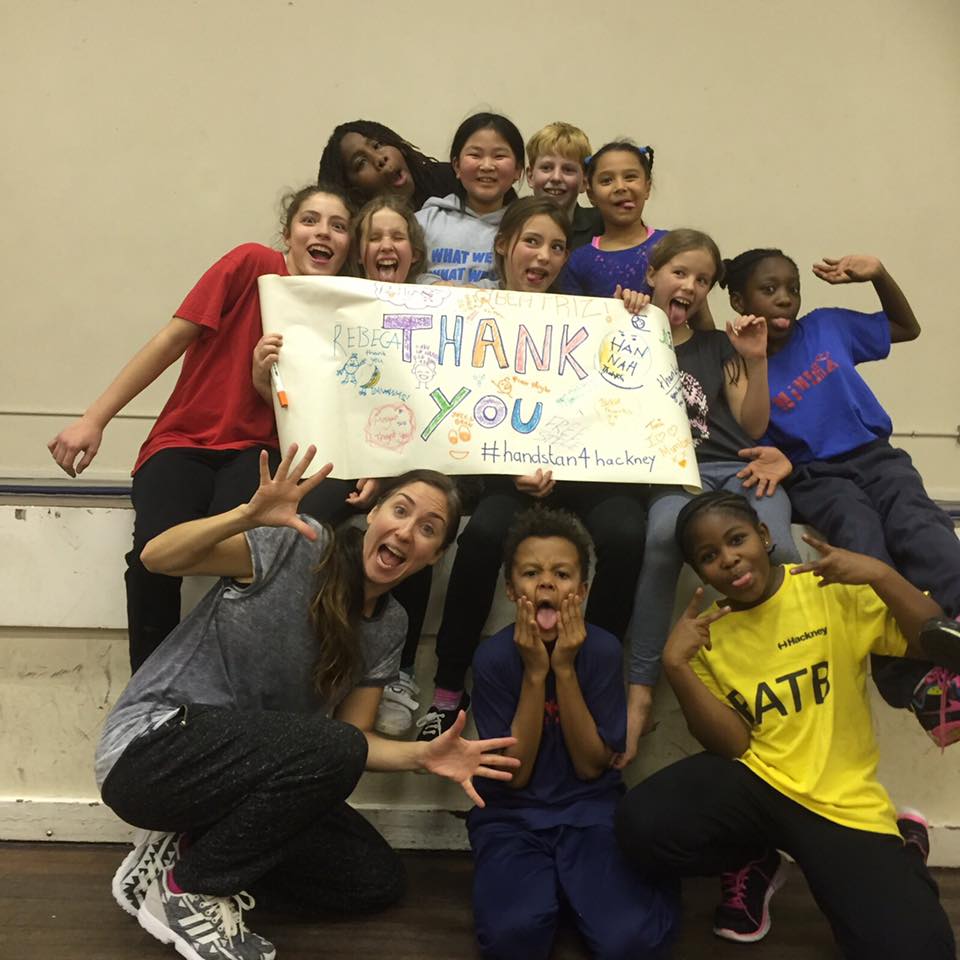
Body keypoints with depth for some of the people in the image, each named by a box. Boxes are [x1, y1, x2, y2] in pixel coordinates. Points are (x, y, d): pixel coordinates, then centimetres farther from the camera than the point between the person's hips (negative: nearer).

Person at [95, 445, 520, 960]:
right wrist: (248, 514, -38)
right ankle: (187, 886, -9)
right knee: (335, 749, -30)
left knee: (376, 879, 2)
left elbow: (357, 740, 1)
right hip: (152, 748, -7)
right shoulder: (297, 544, -15)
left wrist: (423, 756, -18)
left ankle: (189, 850, 9)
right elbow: (157, 556, -22)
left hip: (242, 775, 7)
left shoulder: (389, 627, 2)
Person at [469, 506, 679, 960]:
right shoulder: (493, 657, -12)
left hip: (589, 810, 1)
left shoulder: (603, 650, -11)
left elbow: (591, 766, -10)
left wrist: (565, 668, -21)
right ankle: (545, 882, 4)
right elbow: (515, 774, -12)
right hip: (512, 816, 0)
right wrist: (535, 672, -22)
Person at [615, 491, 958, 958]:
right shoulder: (705, 633, 1)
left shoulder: (835, 588, -6)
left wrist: (881, 575, -24)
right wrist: (675, 666, -19)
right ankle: (752, 863, 8)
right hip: (754, 781, 3)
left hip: (843, 801, -2)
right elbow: (733, 745, -7)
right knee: (641, 826, -24)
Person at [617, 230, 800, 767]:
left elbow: (753, 427, 16)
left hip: (740, 468, 2)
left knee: (775, 548, -32)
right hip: (673, 475, -2)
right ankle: (642, 687, -29)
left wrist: (756, 360, 3)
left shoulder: (717, 346, 22)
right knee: (665, 533, -38)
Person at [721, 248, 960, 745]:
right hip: (814, 475, -3)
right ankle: (915, 678, -46)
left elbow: (908, 328, 25)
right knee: (862, 537, -35)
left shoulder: (828, 327, 12)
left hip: (873, 454, 3)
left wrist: (879, 275, 9)